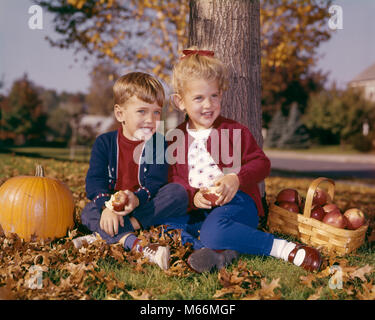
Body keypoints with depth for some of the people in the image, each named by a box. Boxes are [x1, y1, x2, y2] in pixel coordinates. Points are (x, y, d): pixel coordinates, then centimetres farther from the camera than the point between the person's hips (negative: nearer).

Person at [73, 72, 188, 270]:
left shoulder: (158, 143, -2)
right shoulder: (104, 142, 1)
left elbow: (155, 182, -12)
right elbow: (94, 180, -8)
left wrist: (137, 199, -35)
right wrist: (106, 206, -29)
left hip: (145, 206, 0)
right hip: (112, 204, 0)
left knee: (178, 193, -26)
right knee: (88, 212, -27)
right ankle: (135, 244, -52)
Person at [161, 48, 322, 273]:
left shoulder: (234, 131, 5)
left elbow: (262, 163, 1)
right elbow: (173, 177, 9)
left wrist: (236, 179, -19)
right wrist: (193, 197, -12)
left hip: (236, 201, -4)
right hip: (195, 209, 4)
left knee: (214, 230, -37)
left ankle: (286, 249, -27)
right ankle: (223, 252, -34)